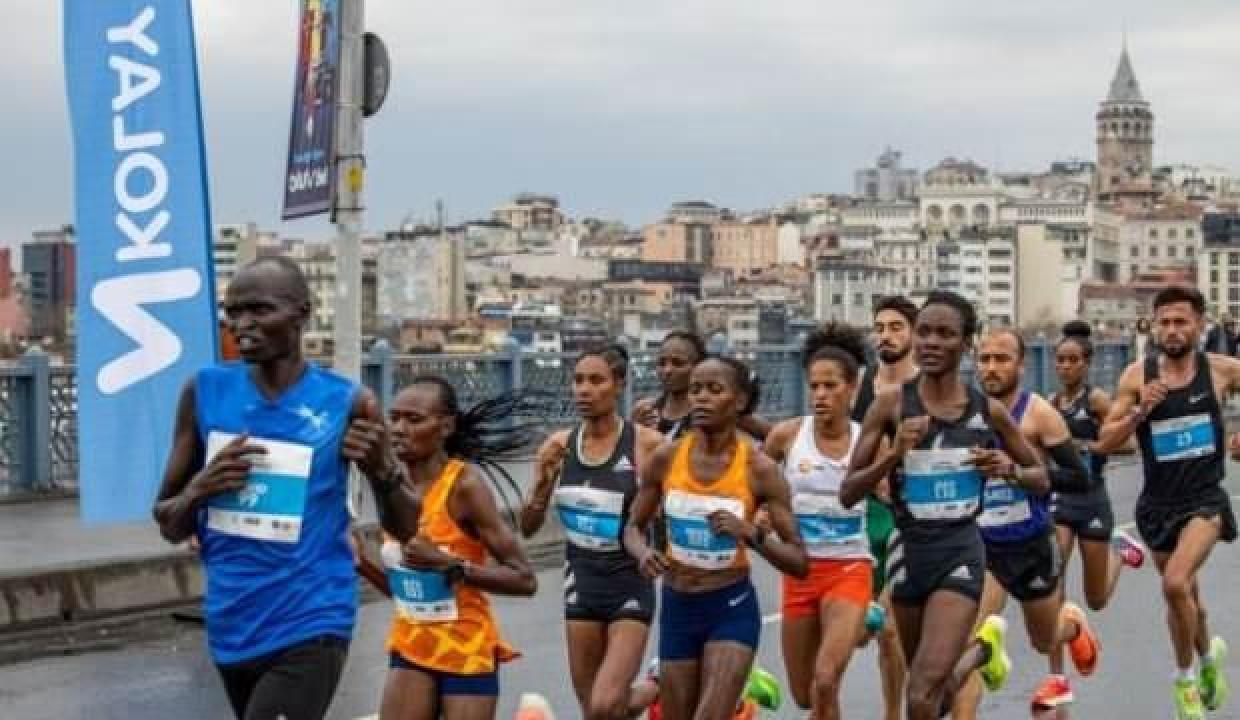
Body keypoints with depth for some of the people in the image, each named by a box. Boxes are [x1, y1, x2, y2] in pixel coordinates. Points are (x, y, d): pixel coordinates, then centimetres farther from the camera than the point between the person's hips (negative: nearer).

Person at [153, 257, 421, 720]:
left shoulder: (346, 404, -6)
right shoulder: (204, 392, 1)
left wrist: (382, 470, -18)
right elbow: (169, 527, 8)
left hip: (308, 628, -4)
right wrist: (198, 490, -14)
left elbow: (403, 529, 3)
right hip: (231, 628, 5)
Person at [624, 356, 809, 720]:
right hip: (677, 608, 4)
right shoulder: (666, 458, -5)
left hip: (732, 608, -3)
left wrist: (752, 534, -27)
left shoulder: (759, 468, -12)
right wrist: (643, 553, -13)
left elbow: (800, 563, -10)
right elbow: (633, 527, 10)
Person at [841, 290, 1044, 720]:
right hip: (910, 552, 2)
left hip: (961, 552, -2)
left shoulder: (989, 410, -1)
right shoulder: (892, 403, -6)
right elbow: (847, 494, -5)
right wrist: (894, 453, -21)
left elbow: (1041, 476, 14)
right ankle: (982, 646, 51)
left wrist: (1010, 470, -8)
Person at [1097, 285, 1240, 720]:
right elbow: (1104, 444, -6)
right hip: (1158, 503, 3)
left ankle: (1186, 676, -2)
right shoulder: (1137, 375, -7)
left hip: (1205, 498, -2)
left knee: (1176, 584, -24)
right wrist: (1140, 411, -21)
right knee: (1185, 594, 19)